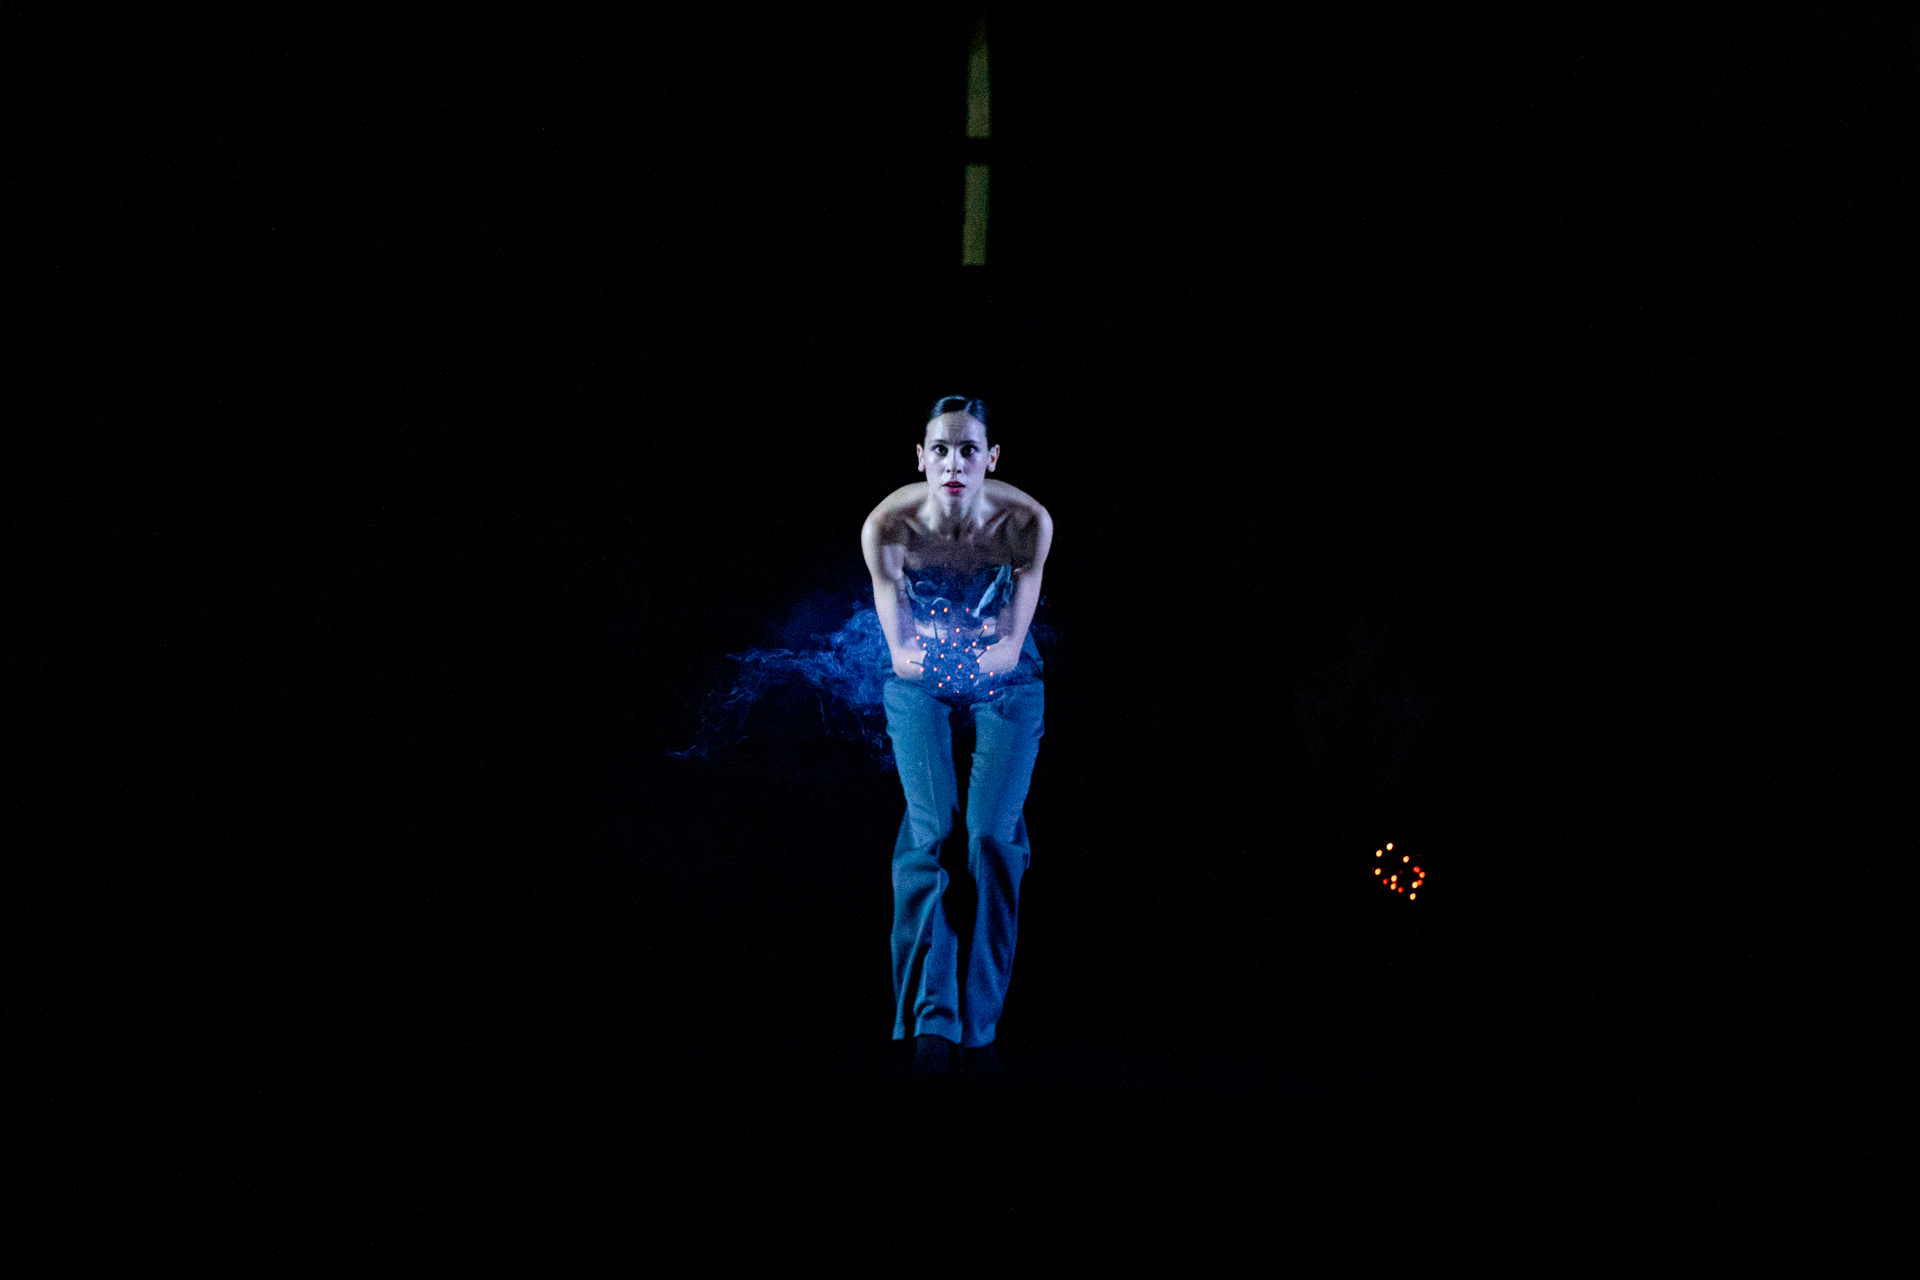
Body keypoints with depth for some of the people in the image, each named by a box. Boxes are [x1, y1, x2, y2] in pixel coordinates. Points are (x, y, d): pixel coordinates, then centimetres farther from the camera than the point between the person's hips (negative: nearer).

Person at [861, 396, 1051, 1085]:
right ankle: (932, 1022, -18)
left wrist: (995, 654, -33)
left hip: (1006, 683, 0)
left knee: (994, 834, -16)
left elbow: (1013, 643, -15)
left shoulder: (1028, 522, -22)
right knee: (930, 831, -19)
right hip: (919, 683, 0)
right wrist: (914, 656, -34)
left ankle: (981, 1023, -8)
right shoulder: (888, 526, -22)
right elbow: (897, 649, -15)